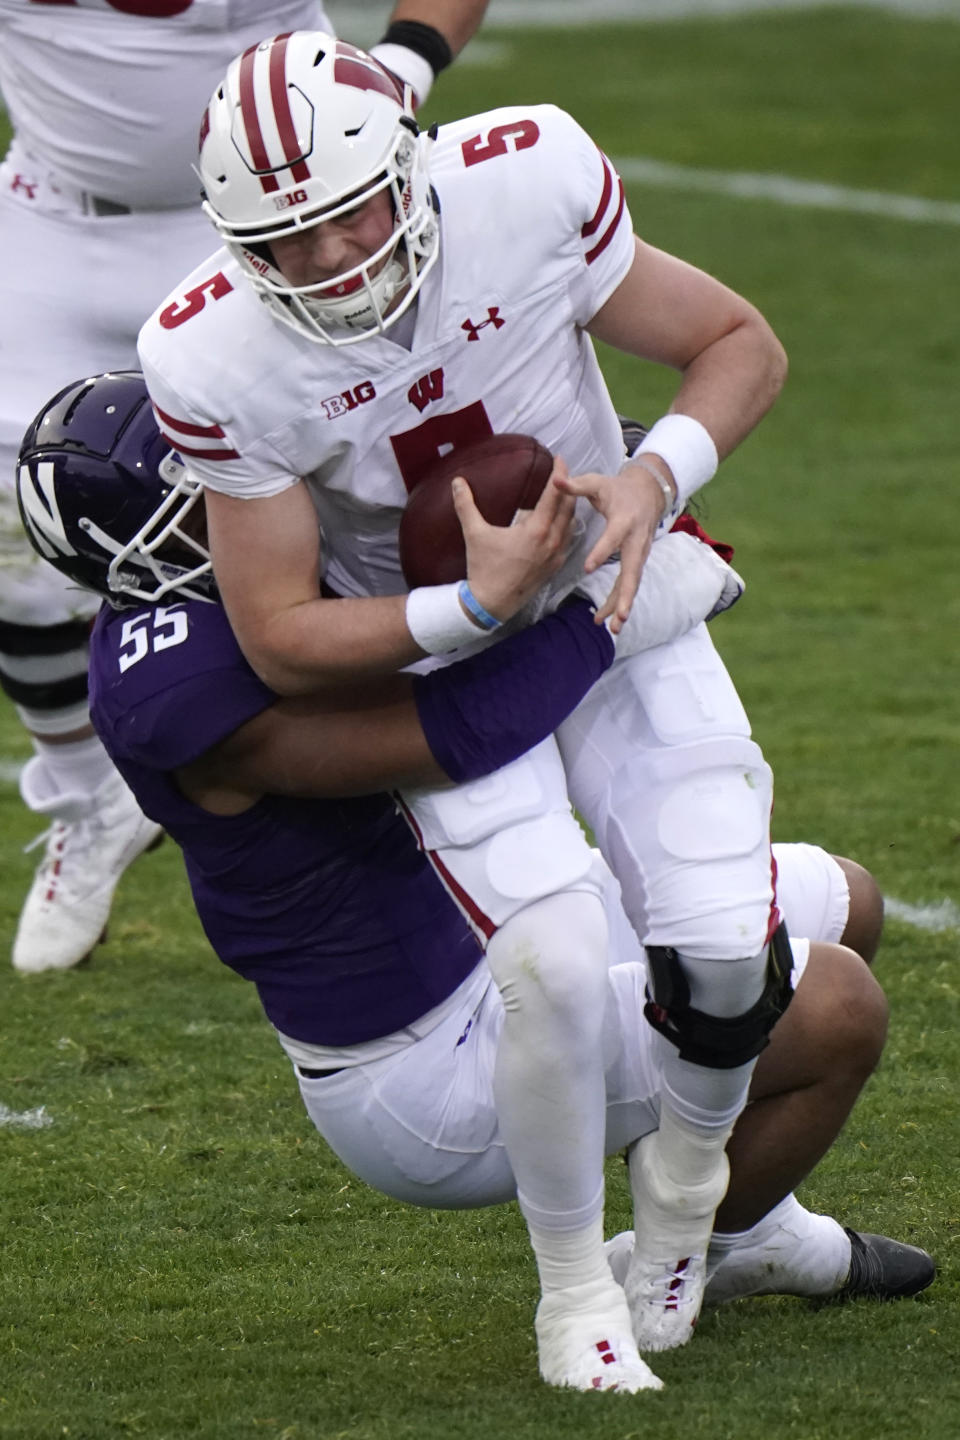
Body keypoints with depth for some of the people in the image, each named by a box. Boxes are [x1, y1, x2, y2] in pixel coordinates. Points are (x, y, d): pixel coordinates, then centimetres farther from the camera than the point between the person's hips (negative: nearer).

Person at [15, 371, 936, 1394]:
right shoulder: (185, 687, -31)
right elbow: (451, 736, -37)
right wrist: (620, 611, -30)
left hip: (481, 937, 11)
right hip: (434, 1079, -11)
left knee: (843, 907, 15)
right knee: (836, 1013, -16)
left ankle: (745, 1220, 27)